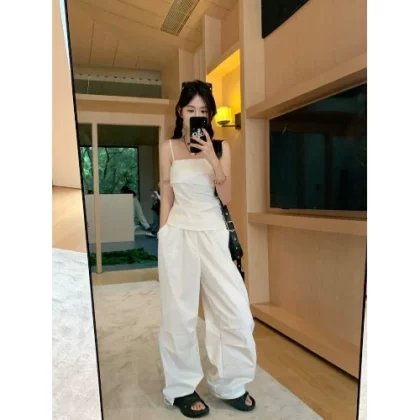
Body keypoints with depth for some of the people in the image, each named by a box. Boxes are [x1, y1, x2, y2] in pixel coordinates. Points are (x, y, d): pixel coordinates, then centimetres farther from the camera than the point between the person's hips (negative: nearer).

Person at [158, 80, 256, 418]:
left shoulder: (221, 148, 7)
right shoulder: (168, 148, 4)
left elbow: (226, 197, -1)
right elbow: (166, 197, 6)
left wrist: (212, 158, -13)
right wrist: (164, 240, 5)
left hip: (214, 233, 2)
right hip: (179, 234, -1)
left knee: (236, 311, 1)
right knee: (180, 313, 6)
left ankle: (230, 384, 23)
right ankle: (182, 388, 25)